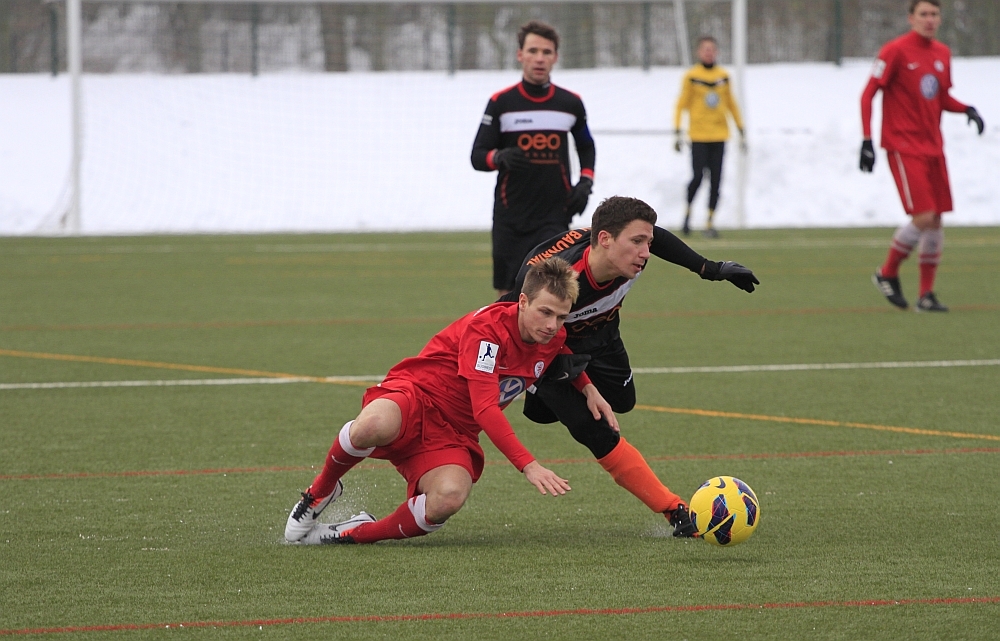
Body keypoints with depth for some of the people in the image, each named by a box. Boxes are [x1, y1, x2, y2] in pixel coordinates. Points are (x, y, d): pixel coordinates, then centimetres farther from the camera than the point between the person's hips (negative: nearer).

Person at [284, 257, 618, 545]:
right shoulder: (487, 327, -19)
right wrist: (528, 465, -33)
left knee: (449, 498, -33)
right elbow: (485, 409, -27)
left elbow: (565, 359, 34)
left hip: (452, 434, 5)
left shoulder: (553, 339, 4)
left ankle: (357, 533, -11)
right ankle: (321, 490, -11)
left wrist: (587, 387, 14)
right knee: (372, 426, -44)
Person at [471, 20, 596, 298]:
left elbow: (586, 146, 22)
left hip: (554, 216, 0)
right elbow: (478, 156, -2)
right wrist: (500, 157, -24)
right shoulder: (501, 103, -2)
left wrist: (585, 182, 4)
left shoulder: (571, 103, 5)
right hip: (510, 218, 0)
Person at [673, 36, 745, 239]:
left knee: (716, 180, 0)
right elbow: (681, 104, -1)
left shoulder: (723, 76, 8)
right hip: (698, 136, -3)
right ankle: (688, 212, 15)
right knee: (698, 176, -10)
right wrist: (677, 132, -7)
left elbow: (731, 104, 17)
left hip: (719, 136, 3)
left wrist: (741, 131, 15)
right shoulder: (691, 76, -2)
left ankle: (710, 223, 5)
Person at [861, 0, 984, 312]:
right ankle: (887, 273, 6)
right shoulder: (895, 51, -9)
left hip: (933, 146, 7)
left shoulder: (942, 54, 10)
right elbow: (868, 95, -8)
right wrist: (867, 140, -15)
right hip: (903, 146, -6)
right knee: (923, 218, -15)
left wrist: (966, 109, 1)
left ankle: (927, 294, 11)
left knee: (935, 221, 3)